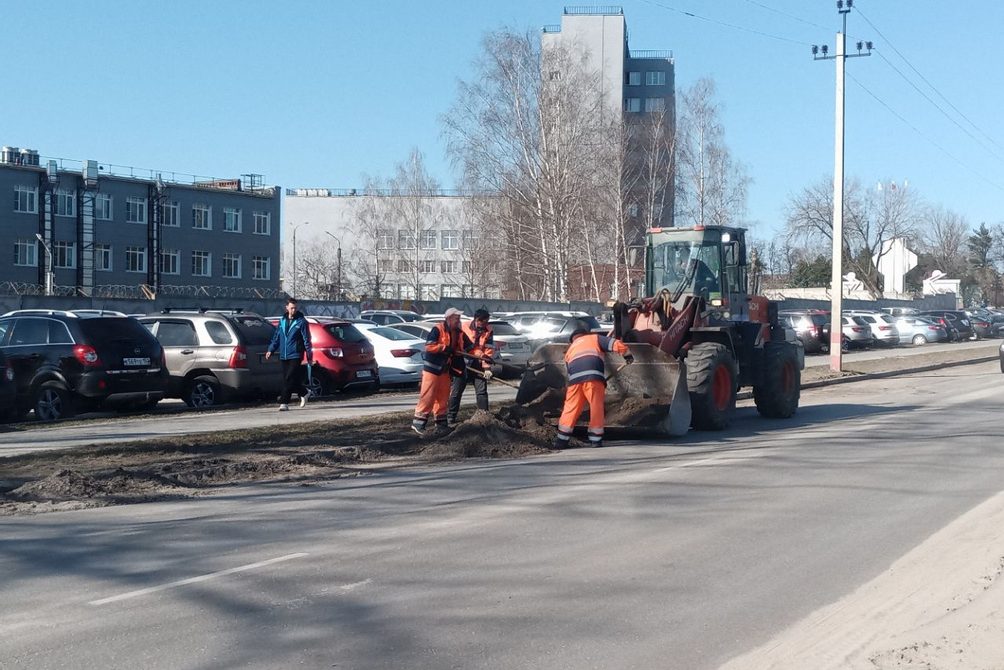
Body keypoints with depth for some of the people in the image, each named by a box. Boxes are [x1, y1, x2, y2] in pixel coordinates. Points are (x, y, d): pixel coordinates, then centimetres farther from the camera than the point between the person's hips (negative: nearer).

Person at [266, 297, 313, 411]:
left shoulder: (301, 321, -3)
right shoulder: (282, 321, 12)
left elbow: (307, 339, -4)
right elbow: (276, 336, 18)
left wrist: (309, 355, -7)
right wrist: (271, 350, 8)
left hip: (295, 355, -6)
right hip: (284, 355, 6)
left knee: (289, 379, -12)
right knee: (286, 379, 7)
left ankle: (284, 402, -4)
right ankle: (304, 392, 22)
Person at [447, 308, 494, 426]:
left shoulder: (488, 331, -3)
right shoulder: (464, 328, -10)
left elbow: (489, 350, -5)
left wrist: (487, 367, -12)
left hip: (479, 365, 2)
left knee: (482, 391, 2)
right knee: (456, 391, 2)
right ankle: (450, 418, 9)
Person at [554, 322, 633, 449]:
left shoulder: (569, 351, 35)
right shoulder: (594, 338, 25)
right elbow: (616, 344, 12)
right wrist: (627, 355, 25)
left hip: (575, 379, 3)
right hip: (594, 377, -3)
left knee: (570, 410, 10)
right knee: (596, 409, 6)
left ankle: (561, 440, 12)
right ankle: (596, 441, 10)